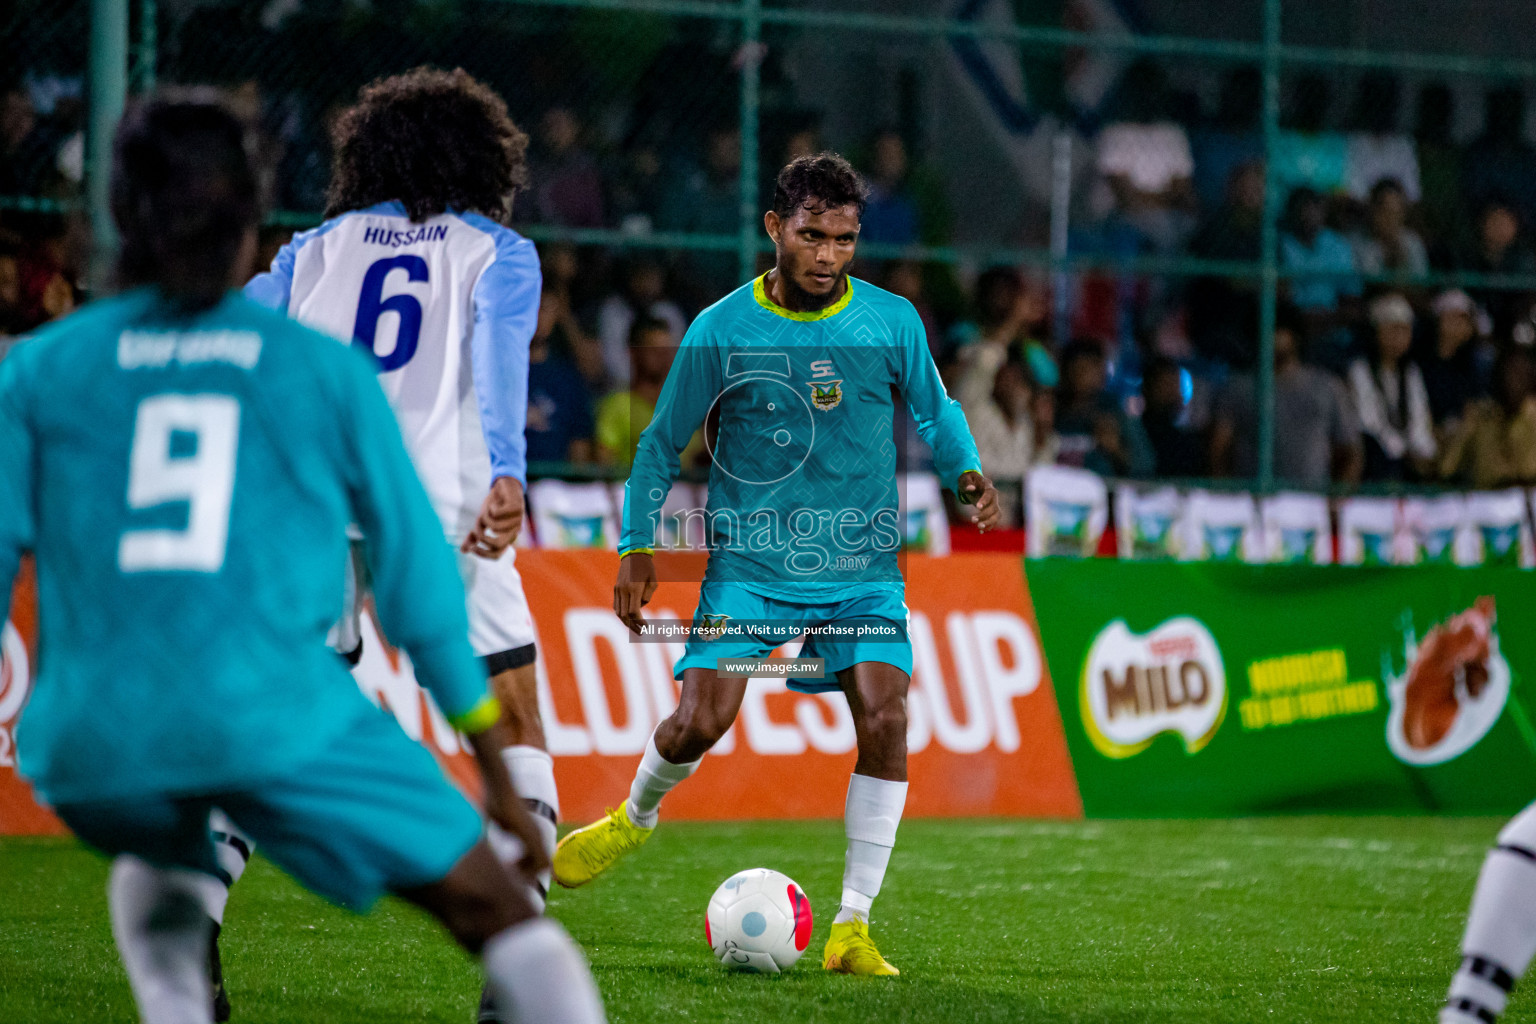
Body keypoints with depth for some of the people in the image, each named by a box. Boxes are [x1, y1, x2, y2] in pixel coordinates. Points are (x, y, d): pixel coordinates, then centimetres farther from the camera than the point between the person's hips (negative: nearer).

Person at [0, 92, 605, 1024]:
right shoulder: (325, 369, 11)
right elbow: (419, 581, 13)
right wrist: (500, 778, 20)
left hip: (91, 738, 3)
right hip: (279, 718, -2)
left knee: (158, 860, 36)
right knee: (498, 913, 4)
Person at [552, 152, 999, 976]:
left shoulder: (892, 322, -1)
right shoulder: (720, 331, -4)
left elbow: (934, 410, 15)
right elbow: (662, 443, 6)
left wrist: (966, 472, -4)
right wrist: (636, 549, 2)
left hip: (863, 568, 1)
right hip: (750, 562, -1)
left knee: (884, 719, -16)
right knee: (701, 721, -13)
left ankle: (852, 927, -6)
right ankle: (635, 816, 24)